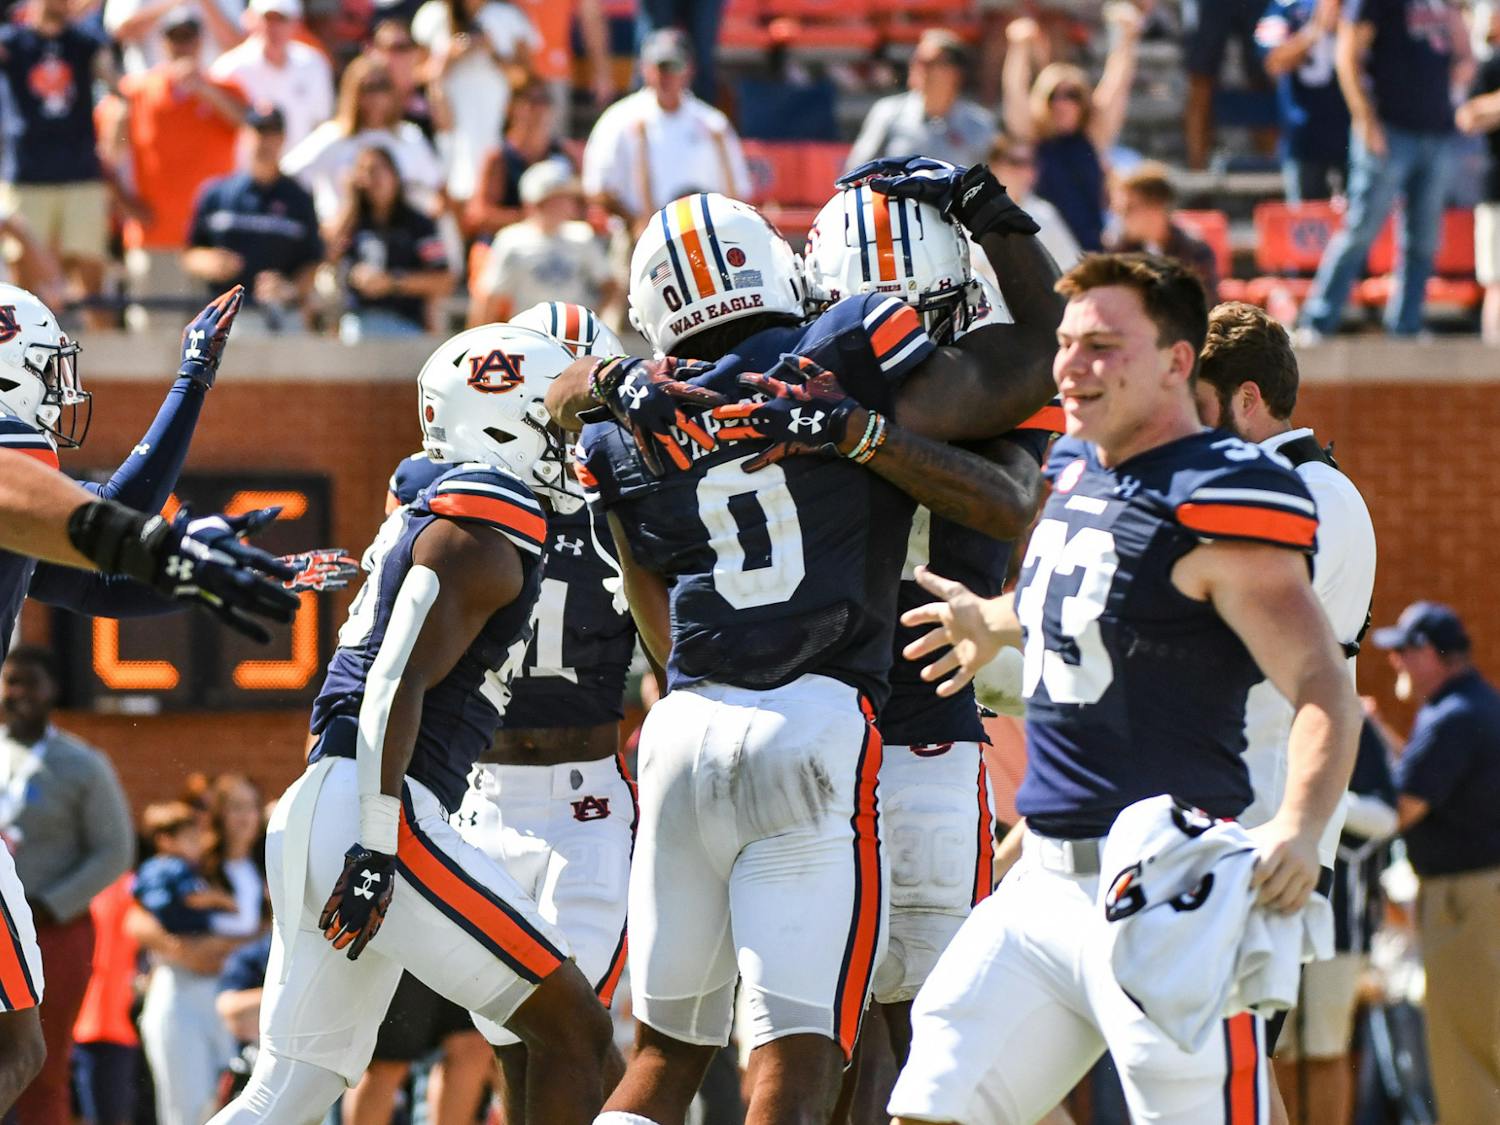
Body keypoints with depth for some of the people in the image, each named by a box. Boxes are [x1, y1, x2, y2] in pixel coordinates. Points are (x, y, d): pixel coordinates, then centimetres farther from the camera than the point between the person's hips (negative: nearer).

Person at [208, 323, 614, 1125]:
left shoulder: (429, 516, 22)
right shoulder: (484, 537, -8)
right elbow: (398, 685, -17)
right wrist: (375, 848, -21)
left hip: (321, 811, 10)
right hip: (365, 816, -10)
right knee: (572, 1029, -4)